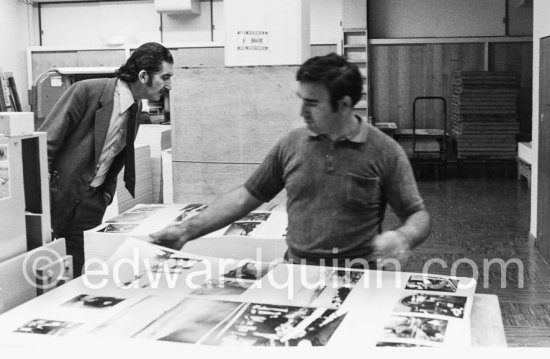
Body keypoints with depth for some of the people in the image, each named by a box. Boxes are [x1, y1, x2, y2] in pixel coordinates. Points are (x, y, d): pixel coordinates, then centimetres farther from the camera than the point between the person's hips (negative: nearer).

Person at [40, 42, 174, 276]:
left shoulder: (135, 111, 7)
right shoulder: (87, 91, -15)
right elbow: (44, 145, -14)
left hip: (92, 205, 6)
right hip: (57, 198, -6)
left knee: (80, 277, 5)